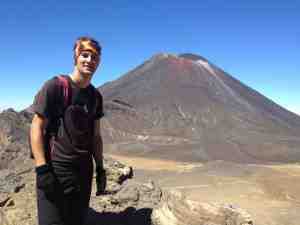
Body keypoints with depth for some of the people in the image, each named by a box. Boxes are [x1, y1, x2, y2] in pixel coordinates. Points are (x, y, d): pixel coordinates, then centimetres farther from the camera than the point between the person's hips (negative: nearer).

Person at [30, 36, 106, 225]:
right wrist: (42, 169, -17)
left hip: (84, 170, 6)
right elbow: (37, 128, -10)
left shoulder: (95, 96, 8)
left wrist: (100, 168, 10)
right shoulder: (55, 86, -8)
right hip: (54, 168, -5)